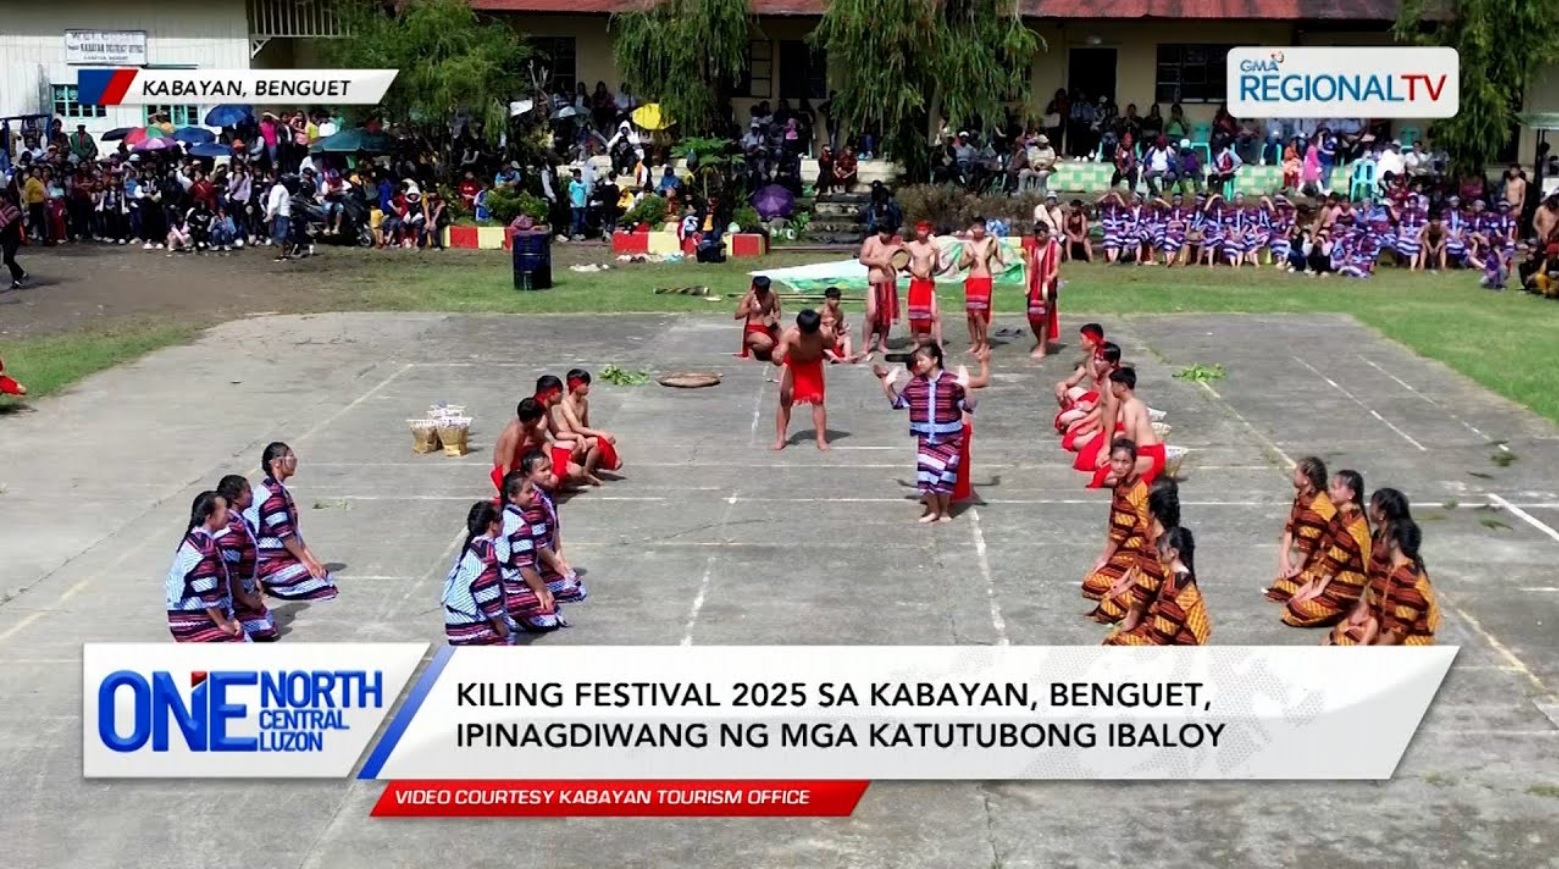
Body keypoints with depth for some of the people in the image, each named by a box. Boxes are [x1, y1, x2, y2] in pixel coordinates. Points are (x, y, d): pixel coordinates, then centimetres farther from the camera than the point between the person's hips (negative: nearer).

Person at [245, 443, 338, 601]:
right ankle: (267, 585, -4)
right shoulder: (272, 493, -20)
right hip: (272, 563, -10)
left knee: (327, 577, 9)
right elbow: (284, 534, -21)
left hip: (283, 556, 10)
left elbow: (293, 530, 12)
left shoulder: (278, 489, 12)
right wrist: (306, 561, -13)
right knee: (324, 588, -15)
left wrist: (311, 558, 6)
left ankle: (269, 582, 10)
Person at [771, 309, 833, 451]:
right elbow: (778, 360, -41)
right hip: (792, 364, 0)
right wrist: (777, 356, -56)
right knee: (785, 399, -4)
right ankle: (780, 438, 6)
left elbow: (832, 348, -10)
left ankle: (821, 439, 3)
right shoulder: (789, 335, -37)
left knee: (817, 400, -4)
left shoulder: (825, 335, -34)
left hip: (813, 365, 1)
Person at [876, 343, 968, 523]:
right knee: (925, 471, -3)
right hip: (925, 438, 3)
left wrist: (965, 388, -27)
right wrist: (887, 384, 3)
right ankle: (933, 509, 16)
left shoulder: (952, 382, -11)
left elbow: (968, 406, -11)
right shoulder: (915, 383, 2)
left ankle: (944, 510, 20)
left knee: (944, 472, -1)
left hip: (949, 439, -3)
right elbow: (898, 402, 12)